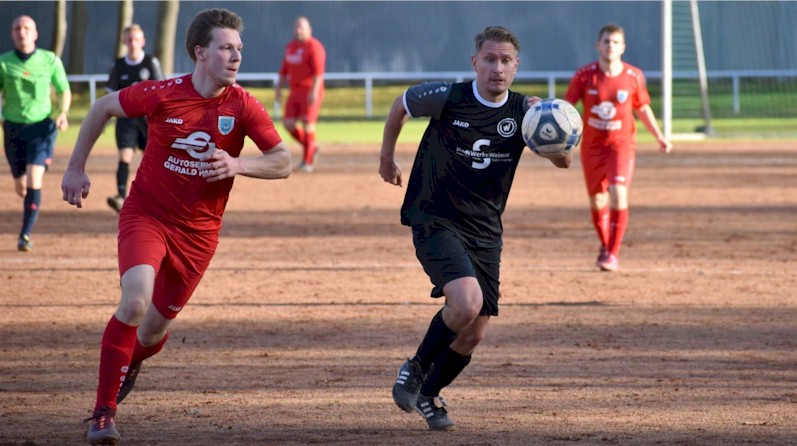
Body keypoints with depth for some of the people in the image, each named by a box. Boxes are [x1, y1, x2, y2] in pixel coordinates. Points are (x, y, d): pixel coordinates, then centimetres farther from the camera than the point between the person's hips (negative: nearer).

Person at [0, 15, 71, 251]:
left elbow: (64, 91, 9)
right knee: (20, 186, 10)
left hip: (41, 127, -2)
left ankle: (25, 234, -15)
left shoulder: (50, 61, -2)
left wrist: (63, 113, -9)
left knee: (34, 181, -18)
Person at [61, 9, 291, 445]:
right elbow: (102, 108, 4)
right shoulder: (163, 95, -13)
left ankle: (130, 362, 51)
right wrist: (76, 169, 7)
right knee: (135, 302, -27)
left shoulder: (243, 106, -9)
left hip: (198, 232, 2)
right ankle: (104, 411, -16)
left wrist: (238, 164, -31)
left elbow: (283, 161, -12)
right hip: (146, 214, -2)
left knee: (154, 329, 11)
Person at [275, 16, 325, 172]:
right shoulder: (290, 47, 15)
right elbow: (284, 70, 21)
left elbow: (319, 72, -18)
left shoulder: (314, 47, -9)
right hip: (295, 91, 8)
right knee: (288, 123, 0)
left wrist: (314, 91, -27)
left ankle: (308, 161, -3)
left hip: (311, 92, -8)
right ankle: (311, 148, 18)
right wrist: (278, 88, 14)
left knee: (308, 123, -9)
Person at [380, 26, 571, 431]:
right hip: (436, 223, -4)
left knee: (473, 334, 6)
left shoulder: (522, 111, -4)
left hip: (485, 233, 4)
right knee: (466, 303, -27)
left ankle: (429, 394, 32)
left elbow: (563, 162, -9)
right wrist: (387, 159, 18)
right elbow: (401, 104, 7)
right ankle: (415, 369, -3)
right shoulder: (447, 98, -12)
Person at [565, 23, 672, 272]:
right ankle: (604, 246, 35)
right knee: (597, 201, 9)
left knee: (618, 193, -20)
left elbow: (643, 109, 10)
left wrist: (659, 137, 12)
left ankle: (613, 254, -12)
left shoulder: (633, 76, -4)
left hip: (622, 142, -1)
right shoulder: (584, 75, -8)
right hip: (592, 146, 1)